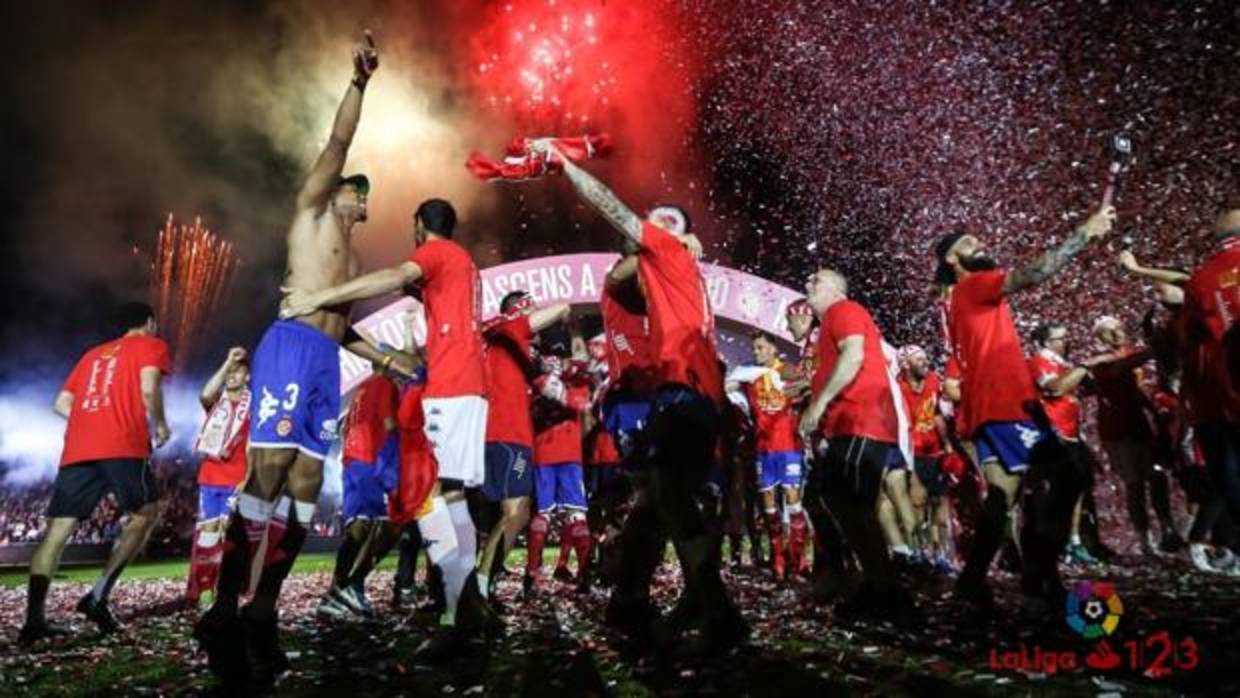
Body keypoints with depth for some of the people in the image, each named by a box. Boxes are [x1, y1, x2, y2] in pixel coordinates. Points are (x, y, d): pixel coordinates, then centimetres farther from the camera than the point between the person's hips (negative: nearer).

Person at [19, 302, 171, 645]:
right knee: (145, 514, 7)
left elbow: (61, 403, 24)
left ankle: (34, 618, -2)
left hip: (77, 449, 6)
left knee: (57, 530, 4)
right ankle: (98, 595, -4)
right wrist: (159, 424, 5)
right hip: (123, 447, -6)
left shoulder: (93, 353, 29)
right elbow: (149, 389, -9)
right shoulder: (151, 346, 9)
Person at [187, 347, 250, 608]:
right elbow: (205, 395, -17)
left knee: (229, 530, -6)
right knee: (206, 530, 4)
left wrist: (249, 477, -7)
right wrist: (228, 361, -20)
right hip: (209, 478, 3)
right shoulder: (216, 401, 9)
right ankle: (203, 588, 10)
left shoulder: (253, 405, 2)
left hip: (237, 480, -3)